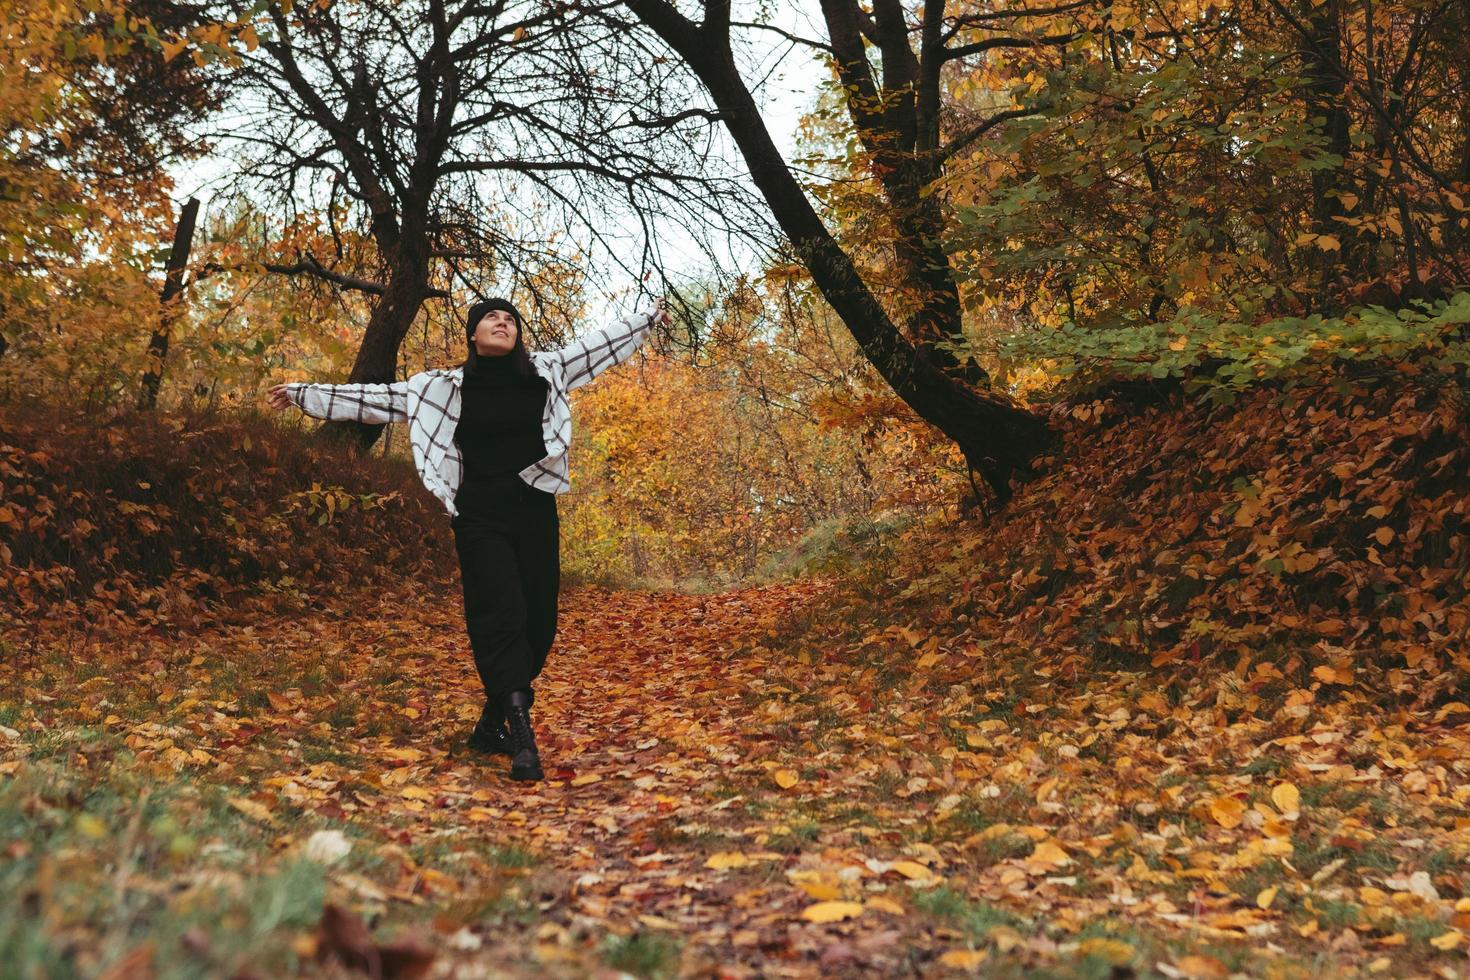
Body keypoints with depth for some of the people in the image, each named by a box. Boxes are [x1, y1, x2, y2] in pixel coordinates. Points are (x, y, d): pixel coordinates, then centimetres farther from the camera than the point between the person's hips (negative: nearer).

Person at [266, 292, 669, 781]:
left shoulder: (545, 371, 7)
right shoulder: (445, 386, 2)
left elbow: (601, 343, 18)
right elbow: (376, 398, 7)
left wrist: (649, 315, 26)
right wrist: (302, 393, 7)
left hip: (536, 516, 3)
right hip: (480, 520, -3)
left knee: (538, 623, 4)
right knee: (502, 619, -12)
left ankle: (491, 726, 21)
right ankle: (523, 740, -14)